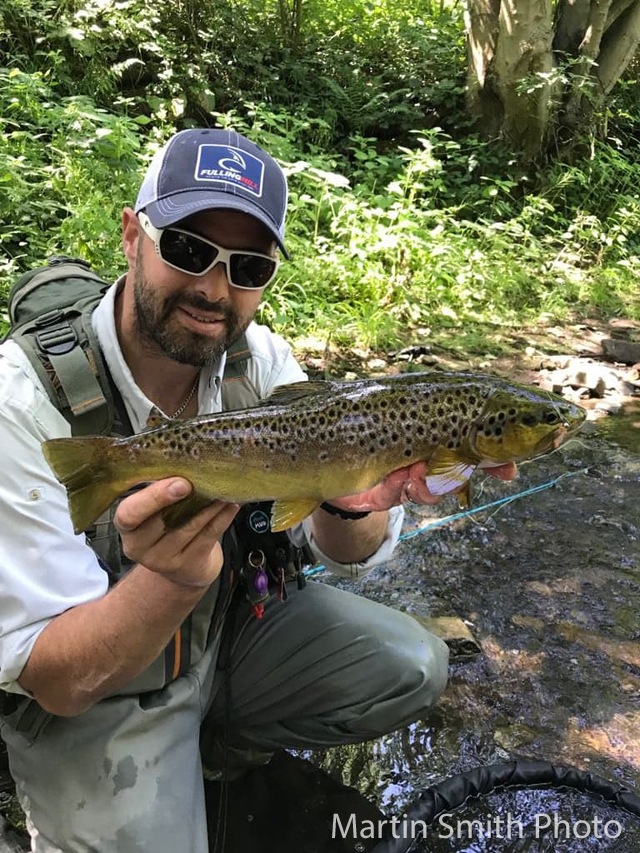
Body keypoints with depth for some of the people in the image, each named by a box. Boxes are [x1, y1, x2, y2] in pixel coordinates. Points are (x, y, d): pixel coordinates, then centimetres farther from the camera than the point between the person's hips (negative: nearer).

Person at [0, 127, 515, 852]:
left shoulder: (261, 359, -10)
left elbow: (345, 552, -10)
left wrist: (350, 505, -34)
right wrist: (172, 580, -46)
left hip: (232, 626, 5)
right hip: (91, 704, -4)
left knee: (412, 669, -7)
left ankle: (207, 745, 12)